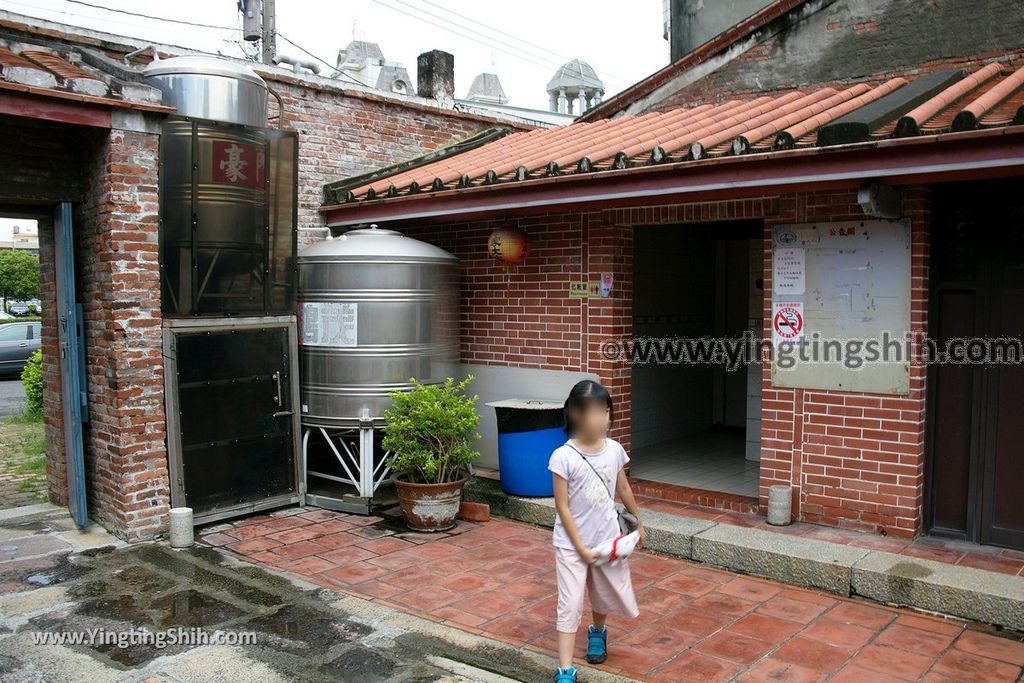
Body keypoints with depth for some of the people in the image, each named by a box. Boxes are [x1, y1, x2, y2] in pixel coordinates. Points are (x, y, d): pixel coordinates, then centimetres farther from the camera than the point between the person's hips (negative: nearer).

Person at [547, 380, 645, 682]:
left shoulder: (614, 449, -6)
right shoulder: (563, 456, -20)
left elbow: (624, 489, 10)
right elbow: (562, 507, -16)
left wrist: (639, 522, 19)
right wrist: (580, 547, -16)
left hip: (608, 539, 5)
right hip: (571, 543, -4)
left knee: (609, 595, 20)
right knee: (570, 605, -4)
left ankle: (597, 632, 51)